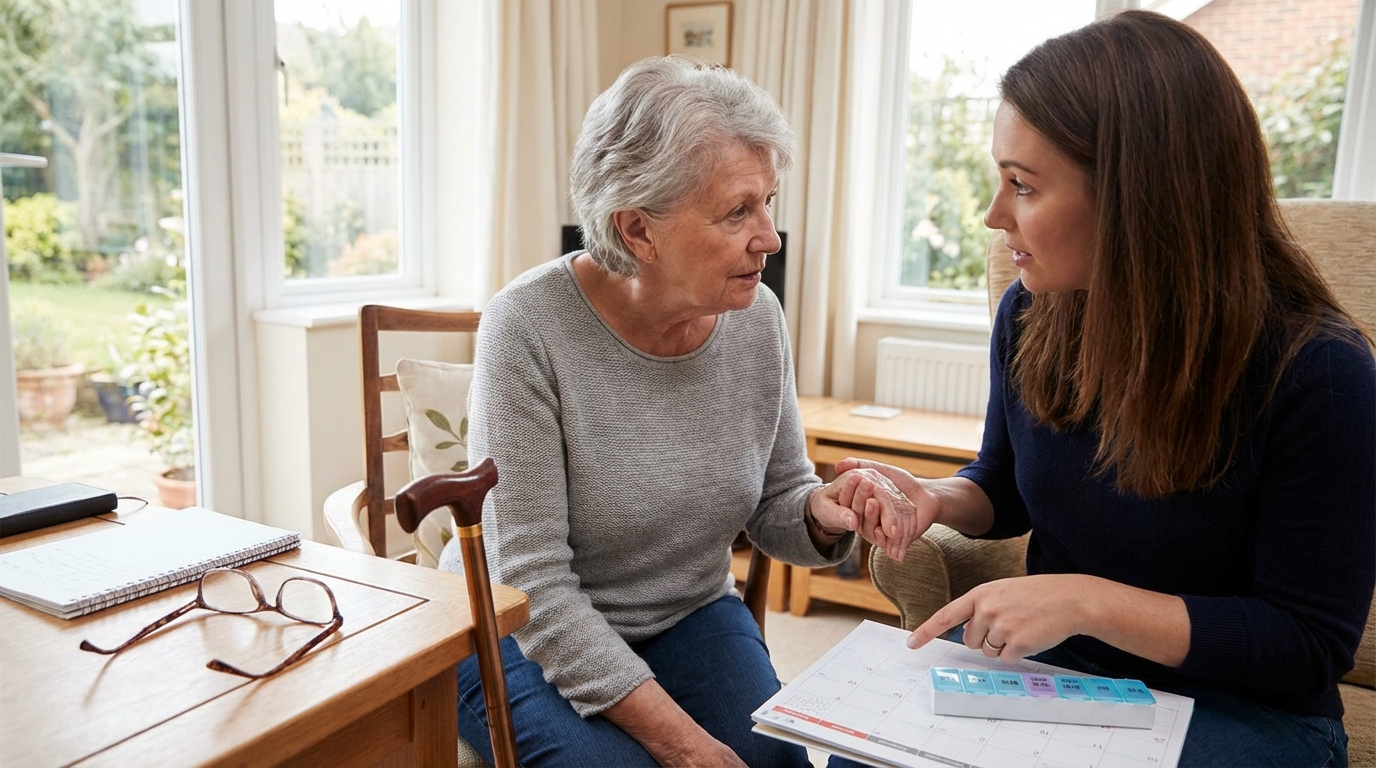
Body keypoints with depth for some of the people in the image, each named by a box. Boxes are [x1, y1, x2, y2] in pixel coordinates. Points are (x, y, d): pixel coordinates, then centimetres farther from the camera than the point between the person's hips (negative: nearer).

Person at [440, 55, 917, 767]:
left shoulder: (757, 319, -8)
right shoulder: (528, 327, -23)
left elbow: (774, 506, 4)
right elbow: (533, 582, -22)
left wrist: (822, 514, -20)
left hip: (692, 618, 4)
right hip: (524, 637, -3)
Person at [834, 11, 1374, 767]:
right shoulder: (1030, 315, -6)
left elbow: (1308, 645, -16)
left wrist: (1090, 601, -28)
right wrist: (937, 497, -12)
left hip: (1235, 702, -4)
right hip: (1048, 662, 5)